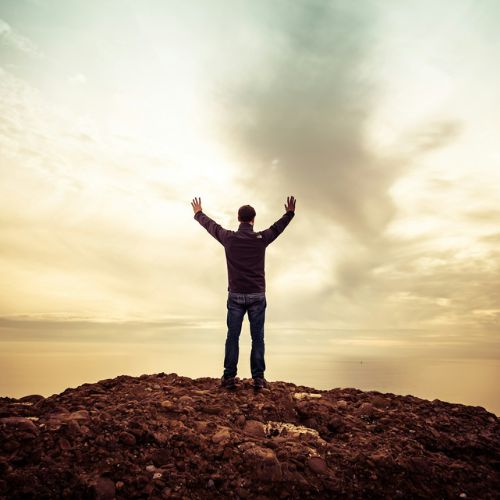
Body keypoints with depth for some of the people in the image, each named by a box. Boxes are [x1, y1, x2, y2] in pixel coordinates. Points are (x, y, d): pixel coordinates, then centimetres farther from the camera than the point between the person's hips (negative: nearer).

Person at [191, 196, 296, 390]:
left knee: (232, 337, 6)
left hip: (236, 295, 1)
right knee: (257, 338, 4)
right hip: (257, 295, 0)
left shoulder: (229, 238, -3)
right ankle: (258, 378, 6)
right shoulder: (261, 238, -4)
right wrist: (290, 213, 33)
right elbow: (278, 226, 15)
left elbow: (210, 225, 14)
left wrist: (198, 213, 34)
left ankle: (229, 377, 9)